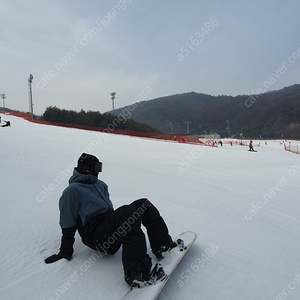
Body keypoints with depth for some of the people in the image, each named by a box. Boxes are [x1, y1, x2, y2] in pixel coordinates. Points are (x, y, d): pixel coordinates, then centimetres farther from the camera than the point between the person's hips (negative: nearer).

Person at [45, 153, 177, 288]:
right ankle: (137, 273, -43)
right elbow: (67, 222, -3)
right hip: (95, 235, -8)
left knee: (143, 204, -7)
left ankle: (163, 245, -14)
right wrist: (65, 252, -3)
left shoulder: (100, 185, 22)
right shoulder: (72, 190, -2)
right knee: (128, 212, -35)